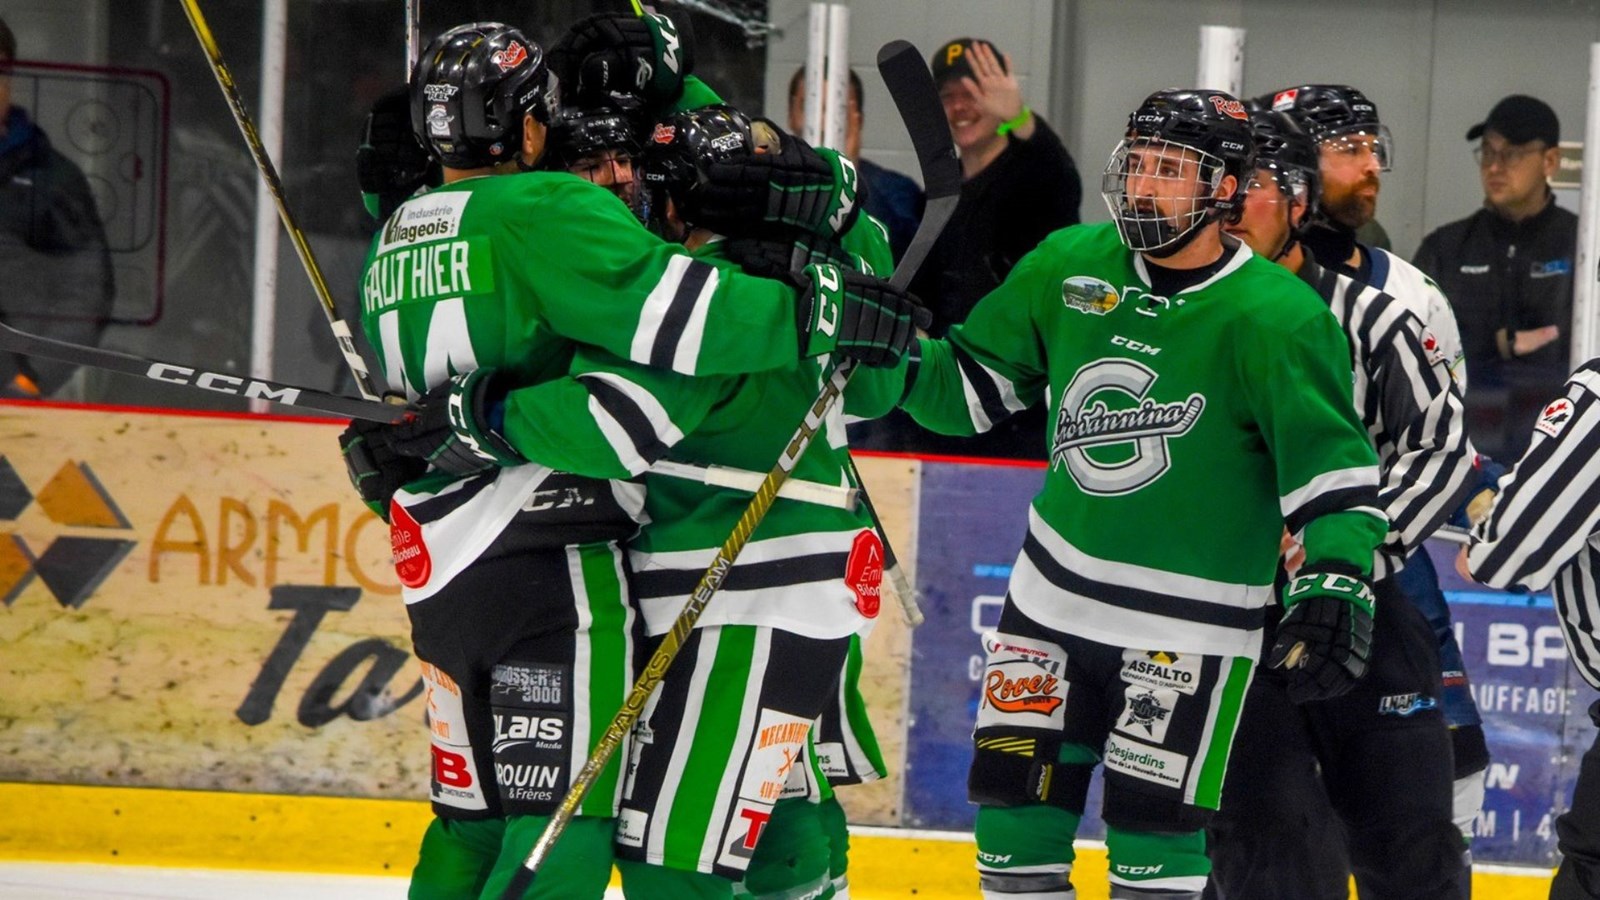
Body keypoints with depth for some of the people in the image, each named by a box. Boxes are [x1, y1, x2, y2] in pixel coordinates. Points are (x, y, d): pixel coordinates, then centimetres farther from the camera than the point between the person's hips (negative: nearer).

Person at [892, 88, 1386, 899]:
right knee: (1016, 800, 7)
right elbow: (974, 385, 10)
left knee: (1152, 828, -6)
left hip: (1188, 624, -5)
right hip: (1055, 592, 5)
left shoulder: (1275, 319, -15)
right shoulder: (1069, 269, 0)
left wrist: (1335, 582, -27)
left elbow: (1331, 465, -16)